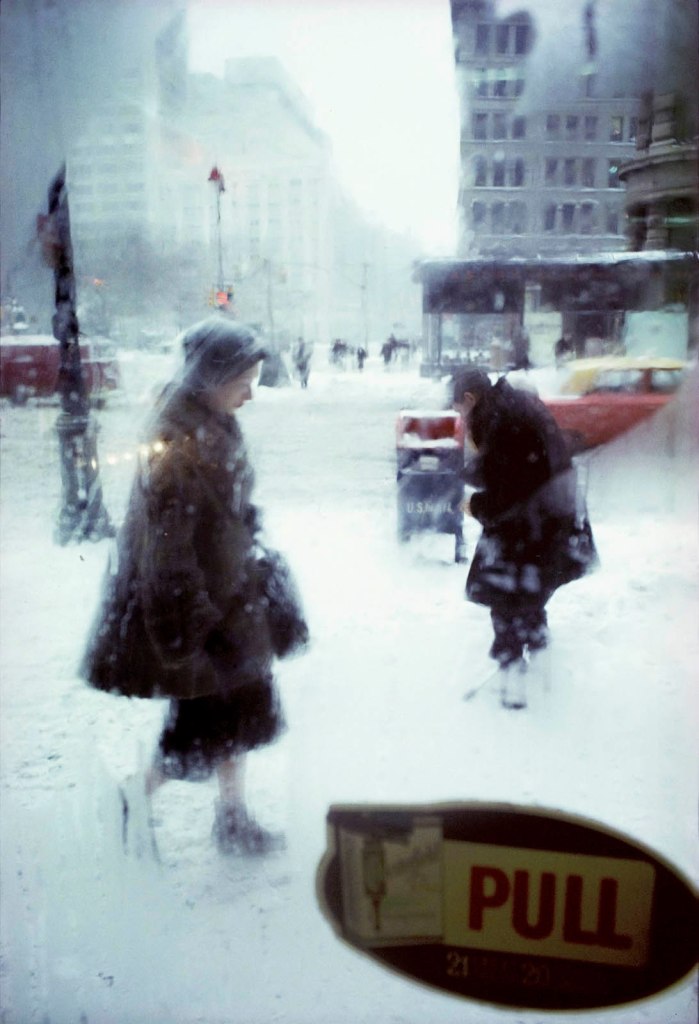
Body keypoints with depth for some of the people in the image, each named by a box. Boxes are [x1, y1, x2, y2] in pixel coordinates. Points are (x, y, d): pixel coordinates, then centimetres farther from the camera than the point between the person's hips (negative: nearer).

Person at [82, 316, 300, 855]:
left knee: (240, 710, 17)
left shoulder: (216, 426, 4)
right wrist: (190, 630, -22)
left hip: (229, 600, 9)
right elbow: (168, 550, -25)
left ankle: (234, 819, 34)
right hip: (193, 608, -9)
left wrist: (252, 581, 18)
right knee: (203, 724, 5)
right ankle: (133, 810, 26)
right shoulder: (176, 446, -25)